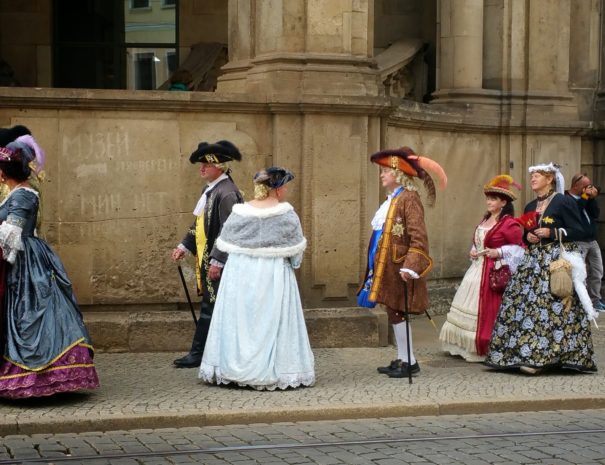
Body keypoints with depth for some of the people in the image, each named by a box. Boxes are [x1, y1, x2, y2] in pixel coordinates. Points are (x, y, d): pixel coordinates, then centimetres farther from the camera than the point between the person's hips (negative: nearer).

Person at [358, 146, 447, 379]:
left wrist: (411, 265, -29)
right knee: (394, 312, 12)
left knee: (397, 312, -6)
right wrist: (376, 269, 21)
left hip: (399, 267, -9)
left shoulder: (408, 198, -13)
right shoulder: (390, 200, 15)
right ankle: (402, 359, 20)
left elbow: (419, 237, -20)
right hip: (386, 267, 9)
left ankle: (410, 362, 2)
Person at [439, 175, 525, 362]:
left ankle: (485, 350, 3)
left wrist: (498, 252, -19)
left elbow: (520, 247, -14)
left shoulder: (509, 223, -13)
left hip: (493, 272, -9)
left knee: (487, 311, -6)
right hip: (477, 269, 9)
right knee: (468, 307, 9)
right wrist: (473, 251, 8)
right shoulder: (485, 220, 14)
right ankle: (466, 346, 16)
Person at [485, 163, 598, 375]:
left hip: (557, 261, -7)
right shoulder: (531, 207, 17)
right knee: (525, 305, -1)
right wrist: (527, 236, 3)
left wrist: (552, 233, -15)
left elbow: (578, 231, -9)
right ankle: (529, 354, 3)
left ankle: (537, 357, -12)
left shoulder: (564, 202, -5)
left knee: (547, 309, -12)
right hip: (533, 261, 7)